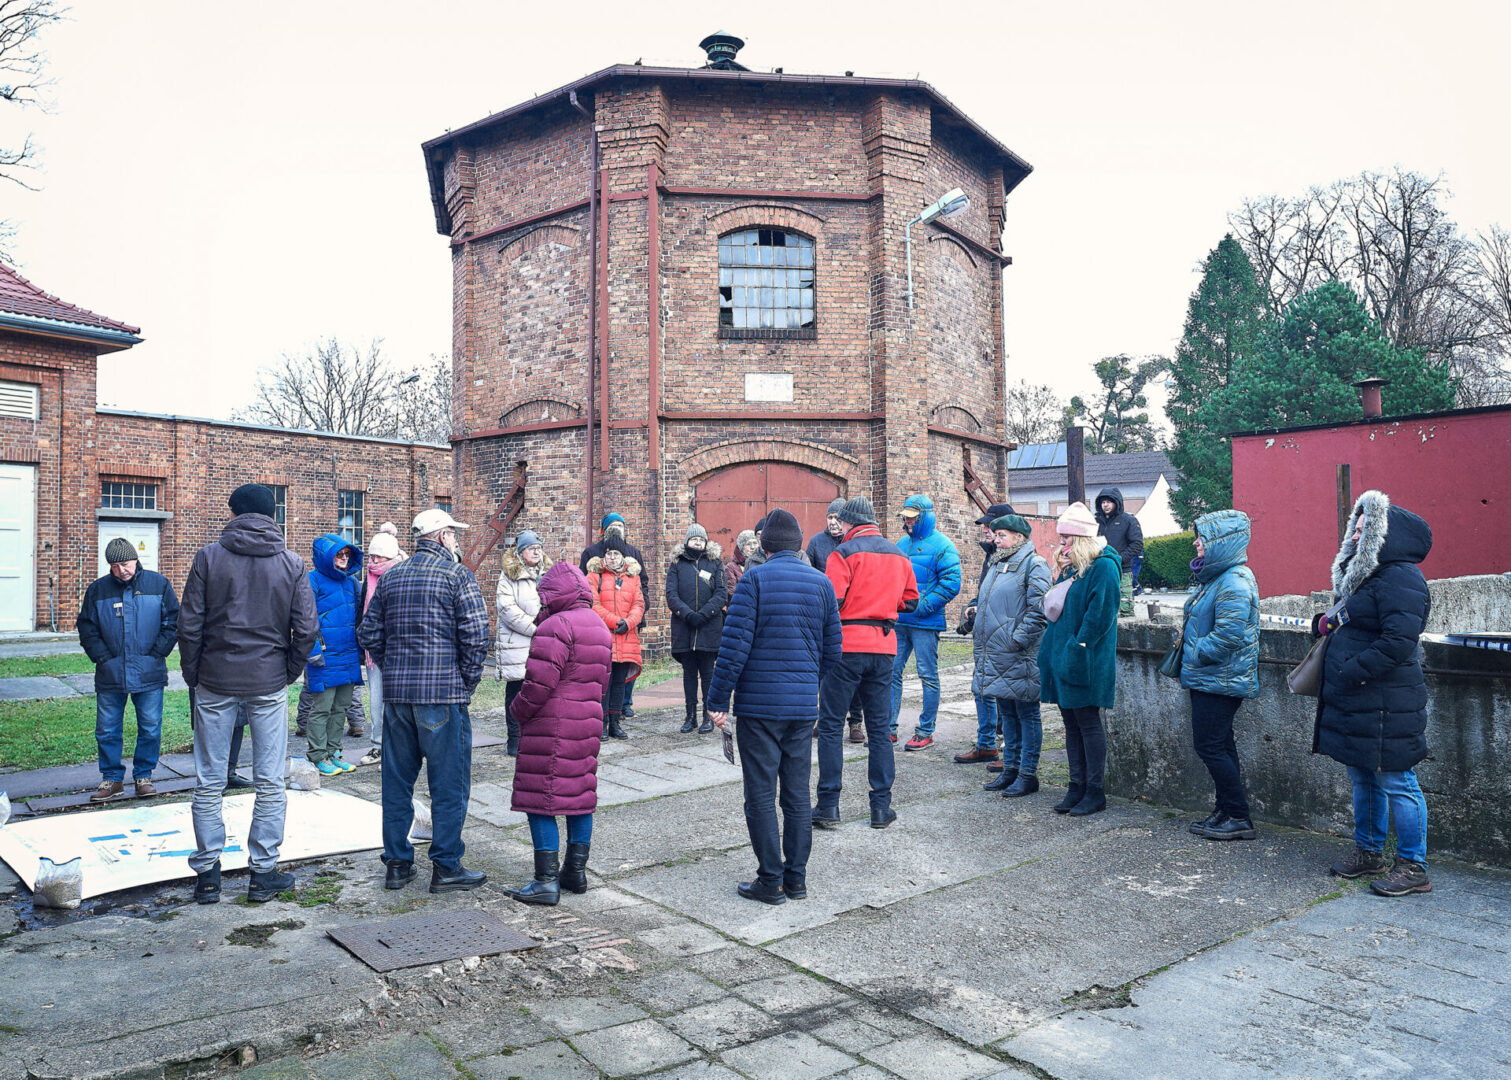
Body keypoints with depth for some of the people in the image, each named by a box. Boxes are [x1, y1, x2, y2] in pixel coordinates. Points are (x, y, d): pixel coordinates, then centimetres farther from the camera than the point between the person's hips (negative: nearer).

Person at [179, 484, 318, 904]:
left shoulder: (208, 558, -2)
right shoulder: (292, 564, -1)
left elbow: (189, 624, -3)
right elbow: (306, 629, -3)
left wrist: (193, 676, 8)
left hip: (215, 681, 0)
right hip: (269, 684, 0)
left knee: (209, 783, 10)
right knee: (270, 783, 7)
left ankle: (207, 873, 16)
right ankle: (263, 872, 12)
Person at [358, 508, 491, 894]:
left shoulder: (391, 577, 13)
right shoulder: (457, 574, -6)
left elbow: (369, 633, 12)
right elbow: (475, 634, -14)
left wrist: (393, 671, 16)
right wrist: (469, 680, -2)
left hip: (396, 692, 6)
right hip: (444, 693, -6)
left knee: (396, 781, 14)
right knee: (449, 783, 3)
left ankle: (397, 863, 22)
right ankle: (446, 867, 8)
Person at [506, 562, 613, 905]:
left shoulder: (556, 625, -16)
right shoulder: (600, 626, 15)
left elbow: (540, 682, -20)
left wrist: (518, 711, -5)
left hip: (551, 727, -9)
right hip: (588, 723, 9)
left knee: (541, 800, -2)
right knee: (580, 795, 15)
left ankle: (546, 881, -1)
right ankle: (576, 871, 24)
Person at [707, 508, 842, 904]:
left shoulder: (754, 580, -9)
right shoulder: (822, 583, 6)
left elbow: (735, 645, -14)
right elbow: (833, 650, 10)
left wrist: (718, 699, -8)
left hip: (759, 704, -5)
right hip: (804, 706, 5)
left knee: (761, 796, 4)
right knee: (797, 795, 13)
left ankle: (771, 881, 9)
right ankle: (796, 878, 20)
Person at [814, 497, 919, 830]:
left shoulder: (844, 553, -9)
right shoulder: (899, 554, 11)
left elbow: (831, 602, -17)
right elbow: (910, 601, 16)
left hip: (847, 645, -5)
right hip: (884, 648, 6)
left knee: (830, 725, 3)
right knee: (879, 727, 11)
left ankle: (828, 806, 4)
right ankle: (882, 806, 13)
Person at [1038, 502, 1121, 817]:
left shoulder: (1103, 567, -13)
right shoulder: (1072, 567, 14)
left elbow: (1099, 615, -19)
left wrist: (1078, 649, -20)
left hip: (1085, 661, -9)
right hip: (1063, 657, 9)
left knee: (1088, 723, 0)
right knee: (1071, 724, 12)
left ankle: (1095, 792, 10)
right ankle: (1077, 787, 21)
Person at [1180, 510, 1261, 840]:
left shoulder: (1234, 583, -21)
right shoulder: (1217, 576, 12)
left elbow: (1229, 633, -29)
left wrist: (1196, 654, -17)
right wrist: (1189, 648, 10)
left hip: (1220, 681, -10)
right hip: (1207, 678, 10)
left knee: (1209, 745, -6)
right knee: (1220, 744, 15)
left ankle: (1239, 818, 4)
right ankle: (1226, 810, 24)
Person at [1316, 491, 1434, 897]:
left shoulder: (1401, 579, -16)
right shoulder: (1364, 575, 16)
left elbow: (1397, 643, -24)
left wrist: (1349, 674, -22)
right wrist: (1328, 623, 7)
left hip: (1387, 703, -10)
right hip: (1356, 701, 10)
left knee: (1396, 783, -1)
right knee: (1363, 779, 18)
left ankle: (1413, 867, 11)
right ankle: (1369, 852, 31)